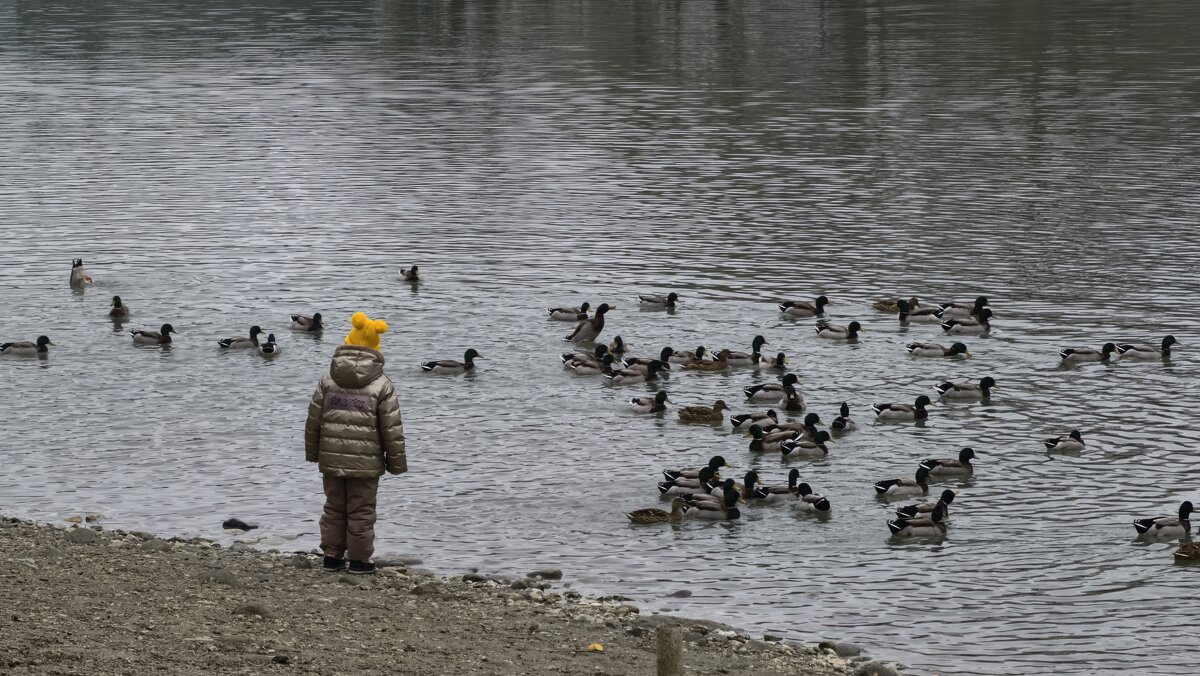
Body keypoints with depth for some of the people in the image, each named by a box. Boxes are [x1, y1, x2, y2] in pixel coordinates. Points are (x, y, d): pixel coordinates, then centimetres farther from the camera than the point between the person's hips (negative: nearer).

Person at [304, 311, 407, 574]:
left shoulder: (328, 379, 1)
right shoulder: (381, 384, -7)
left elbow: (313, 419, 7)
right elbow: (392, 428, -6)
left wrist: (312, 452, 19)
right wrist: (396, 461, 4)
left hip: (332, 459, 3)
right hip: (365, 462, -3)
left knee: (334, 508, 13)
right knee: (361, 511, 4)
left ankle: (332, 555, 16)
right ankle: (359, 559, 7)